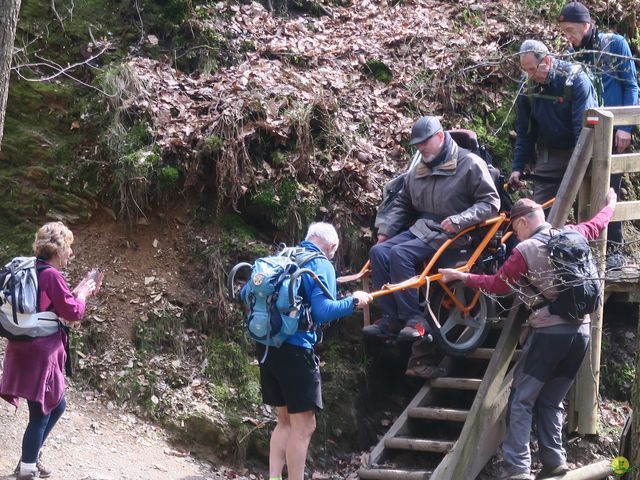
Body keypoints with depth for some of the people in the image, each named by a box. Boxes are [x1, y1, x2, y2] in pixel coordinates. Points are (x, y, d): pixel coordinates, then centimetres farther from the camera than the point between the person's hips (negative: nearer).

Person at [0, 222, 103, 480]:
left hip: (29, 350, 10)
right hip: (39, 354, -10)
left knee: (57, 405, 23)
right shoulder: (51, 275, -18)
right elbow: (73, 312, -14)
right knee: (40, 414, 0)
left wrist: (81, 290, 18)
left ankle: (31, 458, 30)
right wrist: (83, 292, 3)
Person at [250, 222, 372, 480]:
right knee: (304, 425, -1)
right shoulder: (322, 265, -7)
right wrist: (354, 301, -7)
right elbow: (322, 311, -19)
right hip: (294, 349, -8)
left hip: (266, 345, 8)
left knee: (286, 420, 18)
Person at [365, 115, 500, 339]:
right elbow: (402, 204, 28)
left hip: (449, 234, -8)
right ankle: (391, 318, -14)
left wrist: (459, 220, -23)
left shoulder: (469, 164, -6)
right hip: (421, 228, 8)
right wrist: (385, 230, 12)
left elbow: (491, 202, -10)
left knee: (400, 254, -29)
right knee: (379, 251, -15)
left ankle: (413, 318, -25)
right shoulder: (418, 171, 18)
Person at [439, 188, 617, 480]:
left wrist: (461, 277, 13)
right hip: (581, 330, 6)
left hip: (549, 332, -6)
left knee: (521, 401, 0)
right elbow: (598, 223, 27)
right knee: (551, 401, 16)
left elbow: (498, 285, 2)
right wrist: (611, 202, 48)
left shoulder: (525, 251, -8)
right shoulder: (572, 235, 7)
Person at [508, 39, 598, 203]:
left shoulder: (575, 79, -18)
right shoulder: (527, 88, -2)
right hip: (548, 157, 4)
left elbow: (584, 126, -21)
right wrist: (517, 168, -1)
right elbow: (524, 133, 7)